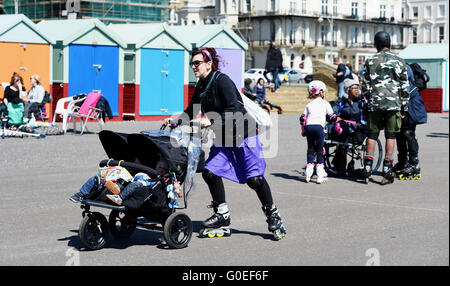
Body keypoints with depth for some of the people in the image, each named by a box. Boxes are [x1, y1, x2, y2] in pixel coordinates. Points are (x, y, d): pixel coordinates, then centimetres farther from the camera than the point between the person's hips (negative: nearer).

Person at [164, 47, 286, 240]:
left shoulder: (222, 81, -19)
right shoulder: (201, 86, 6)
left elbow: (234, 111, -26)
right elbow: (192, 111, 16)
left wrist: (212, 121, -34)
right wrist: (175, 120, 0)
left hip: (243, 134, -8)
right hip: (223, 138, 8)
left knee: (254, 178, -9)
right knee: (210, 172, -5)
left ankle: (273, 217, 11)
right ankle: (222, 217, 8)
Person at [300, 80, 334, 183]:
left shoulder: (309, 104, 19)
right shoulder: (325, 103, 11)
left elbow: (303, 118, 14)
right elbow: (331, 117, 7)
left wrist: (304, 130, 23)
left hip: (309, 127, 3)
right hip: (319, 126, -3)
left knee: (310, 149, 12)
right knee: (320, 150, 3)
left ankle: (309, 172, 6)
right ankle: (320, 175, 0)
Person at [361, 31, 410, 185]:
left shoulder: (370, 61, 4)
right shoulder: (399, 61, 4)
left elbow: (365, 86, 3)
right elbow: (405, 87, 4)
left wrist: (366, 104, 11)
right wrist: (404, 107, 10)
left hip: (374, 103, 1)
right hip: (393, 103, -1)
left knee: (372, 134, 8)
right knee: (390, 135, 2)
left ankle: (367, 168, 4)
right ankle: (387, 171, 0)